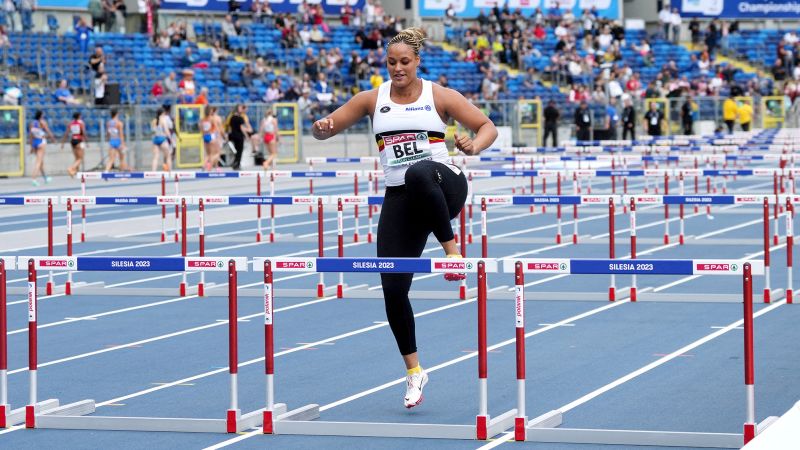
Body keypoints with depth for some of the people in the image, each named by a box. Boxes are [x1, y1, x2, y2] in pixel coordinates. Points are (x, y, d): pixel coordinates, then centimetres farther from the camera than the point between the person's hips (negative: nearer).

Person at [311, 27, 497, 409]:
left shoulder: (439, 96, 3)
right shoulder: (373, 99, 10)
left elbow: (487, 127, 4)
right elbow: (325, 130, 12)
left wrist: (474, 146, -18)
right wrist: (321, 126, -13)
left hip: (444, 187, -3)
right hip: (398, 199, 4)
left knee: (419, 175, -43)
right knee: (393, 289, -4)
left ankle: (452, 249, -25)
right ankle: (413, 371, 13)